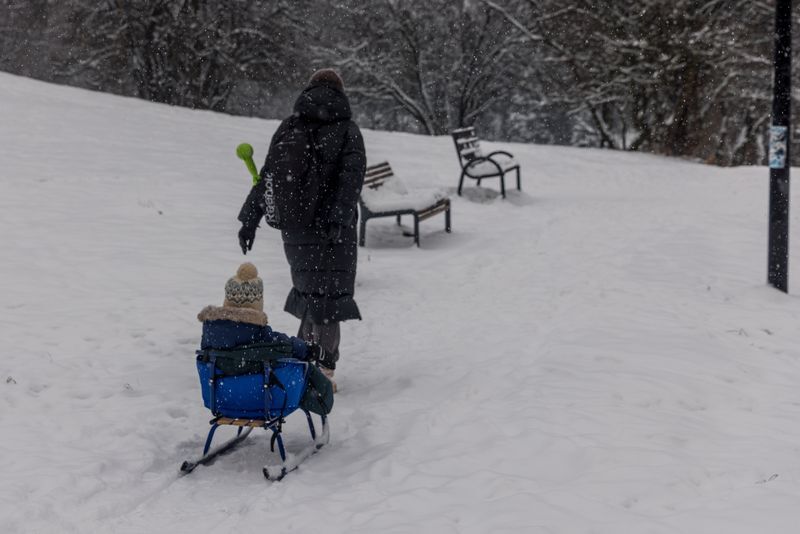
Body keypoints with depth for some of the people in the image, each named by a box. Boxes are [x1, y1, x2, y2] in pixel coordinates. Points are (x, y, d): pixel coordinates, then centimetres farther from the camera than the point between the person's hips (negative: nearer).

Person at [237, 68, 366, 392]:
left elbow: (266, 177, 4)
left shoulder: (288, 128, 6)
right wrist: (338, 222, -21)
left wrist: (250, 219, 5)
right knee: (330, 293, 2)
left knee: (309, 287, 19)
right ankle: (322, 368, -3)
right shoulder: (348, 131, -2)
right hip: (332, 228, -3)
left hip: (294, 227, 3)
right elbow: (350, 180, -15)